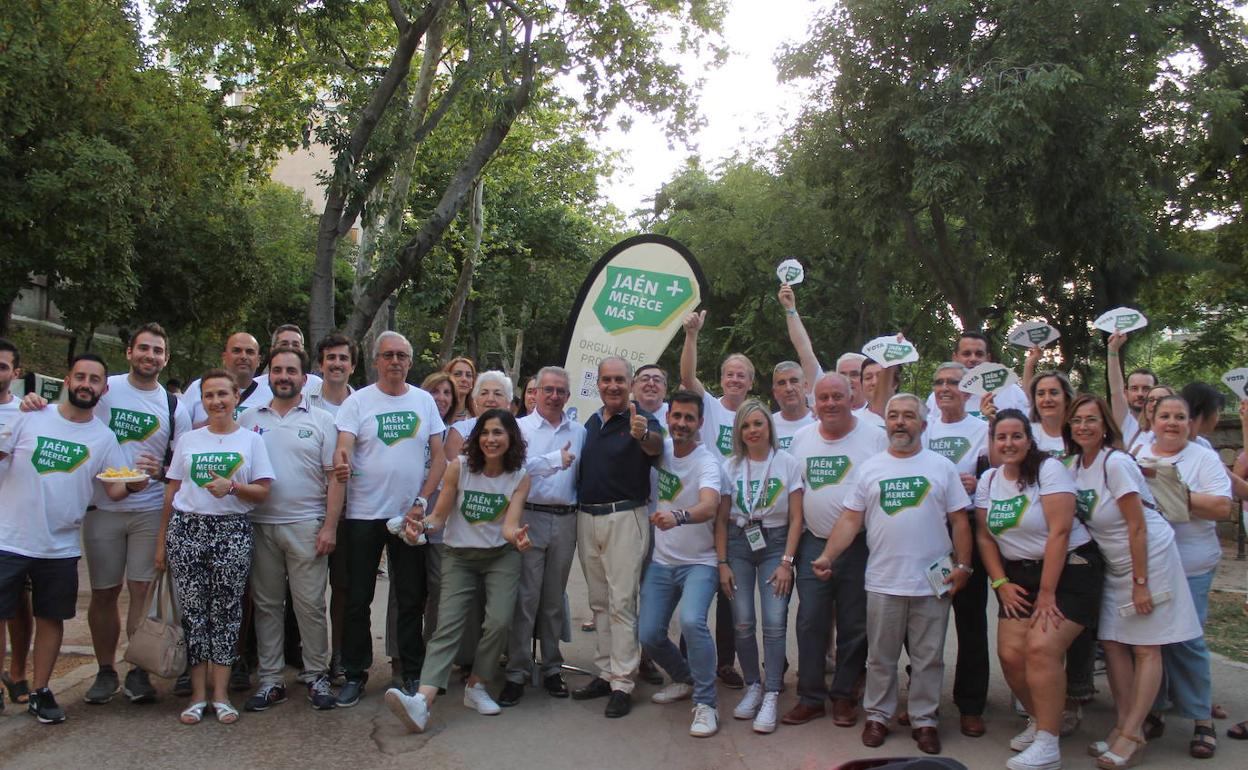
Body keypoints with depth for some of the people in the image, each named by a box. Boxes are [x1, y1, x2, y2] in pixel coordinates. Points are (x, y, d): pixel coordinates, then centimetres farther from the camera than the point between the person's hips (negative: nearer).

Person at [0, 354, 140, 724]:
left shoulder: (104, 437, 2)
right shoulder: (31, 418, -2)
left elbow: (114, 490, 1)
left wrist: (132, 485, -19)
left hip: (60, 547, 2)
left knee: (51, 618, 10)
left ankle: (40, 691, 24)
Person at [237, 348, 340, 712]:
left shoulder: (321, 420, 2)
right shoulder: (249, 419, 9)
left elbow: (334, 477, -1)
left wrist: (330, 526, -7)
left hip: (306, 526, -2)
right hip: (259, 526, 3)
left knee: (310, 604, 0)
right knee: (266, 605, 9)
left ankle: (316, 675, 13)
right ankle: (271, 680, 19)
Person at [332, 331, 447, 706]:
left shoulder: (424, 401, 5)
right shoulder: (358, 401, -1)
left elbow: (439, 457, 5)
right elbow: (342, 448, -12)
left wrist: (421, 501, -5)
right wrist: (341, 460, -36)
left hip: (409, 515, 2)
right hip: (363, 516, -2)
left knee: (412, 599, 9)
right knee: (358, 600, 6)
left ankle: (413, 672, 22)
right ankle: (355, 673, 20)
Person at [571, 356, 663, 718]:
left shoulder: (642, 420, -9)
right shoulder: (591, 423, 11)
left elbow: (656, 447, -32)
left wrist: (644, 436, -54)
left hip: (625, 518, -6)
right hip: (587, 518, 7)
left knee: (622, 602, -5)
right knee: (598, 602, 13)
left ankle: (622, 684, 1)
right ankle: (605, 673, 23)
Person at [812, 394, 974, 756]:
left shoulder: (942, 467, 4)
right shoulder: (869, 469, 4)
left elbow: (959, 521, 5)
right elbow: (850, 520, 1)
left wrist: (962, 565, -3)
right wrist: (827, 556, -11)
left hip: (933, 582, 0)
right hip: (883, 583, 0)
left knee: (928, 658, 10)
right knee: (881, 657, 12)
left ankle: (924, 719, 24)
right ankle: (877, 715, 25)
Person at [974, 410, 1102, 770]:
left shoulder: (1049, 469, -12)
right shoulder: (988, 480, 6)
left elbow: (1059, 532, -17)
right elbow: (985, 536, 9)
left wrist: (1047, 594, -17)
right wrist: (1001, 584, 0)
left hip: (1069, 570, -5)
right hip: (1019, 575, 5)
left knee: (1041, 647, -20)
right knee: (1010, 653, -6)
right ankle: (1039, 720, 20)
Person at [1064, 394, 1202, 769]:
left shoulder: (1116, 462, -20)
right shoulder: (1076, 463, 2)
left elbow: (1137, 527, -19)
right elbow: (1080, 519, 12)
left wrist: (1140, 583, -18)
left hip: (1149, 558, -7)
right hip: (1114, 563, 8)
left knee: (1146, 648, -1)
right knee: (1112, 642, 6)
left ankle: (1130, 736, 3)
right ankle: (1124, 726, 16)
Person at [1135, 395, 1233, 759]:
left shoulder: (1204, 458, 1)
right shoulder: (1136, 457, 11)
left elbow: (1222, 508, -9)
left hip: (1189, 567, -3)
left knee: (1184, 641, -6)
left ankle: (1202, 719, 9)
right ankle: (1152, 710, 18)